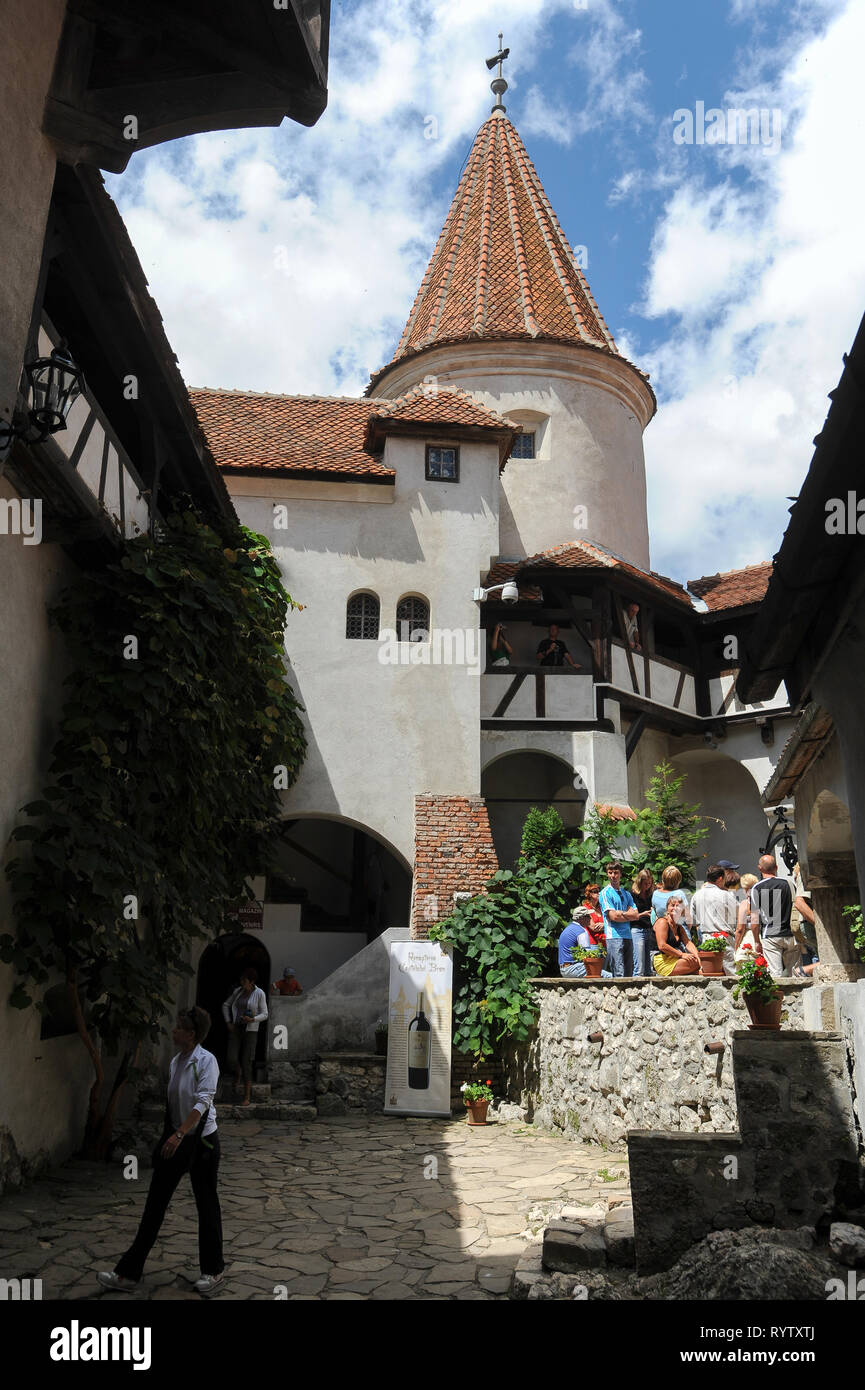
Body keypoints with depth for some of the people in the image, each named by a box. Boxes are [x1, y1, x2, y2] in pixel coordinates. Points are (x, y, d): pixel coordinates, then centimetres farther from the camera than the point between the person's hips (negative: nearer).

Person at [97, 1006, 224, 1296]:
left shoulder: (206, 1061, -17)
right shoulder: (175, 1061, 5)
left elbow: (203, 1101, -26)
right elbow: (172, 1102, 13)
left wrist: (179, 1134, -34)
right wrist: (168, 1135, 16)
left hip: (202, 1140, -7)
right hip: (175, 1139, 7)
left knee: (206, 1204, 6)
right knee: (155, 1202, 9)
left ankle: (212, 1271, 22)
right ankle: (128, 1272, 16)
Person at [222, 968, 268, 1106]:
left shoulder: (259, 994, -7)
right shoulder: (238, 991, 4)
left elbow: (264, 1014, -3)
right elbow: (226, 1005, 17)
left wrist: (252, 1019, -21)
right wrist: (228, 1022, 5)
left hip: (250, 1031, -3)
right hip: (235, 1029, 3)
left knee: (246, 1063, -4)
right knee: (232, 1060, -8)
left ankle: (247, 1096, 7)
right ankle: (238, 1073, 29)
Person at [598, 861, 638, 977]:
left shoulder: (626, 893, 18)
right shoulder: (605, 893, -1)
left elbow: (636, 915, 9)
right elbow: (613, 916, -10)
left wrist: (621, 913, -5)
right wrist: (629, 915, 3)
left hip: (628, 936, 7)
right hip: (614, 936, -6)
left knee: (629, 972, 7)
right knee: (619, 974, -12)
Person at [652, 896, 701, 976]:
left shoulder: (679, 927, 21)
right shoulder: (662, 922, -6)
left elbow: (688, 942, 8)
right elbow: (662, 946, -16)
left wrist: (696, 956, -11)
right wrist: (681, 955, -17)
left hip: (675, 959, 8)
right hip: (663, 963, -8)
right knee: (695, 963, -24)